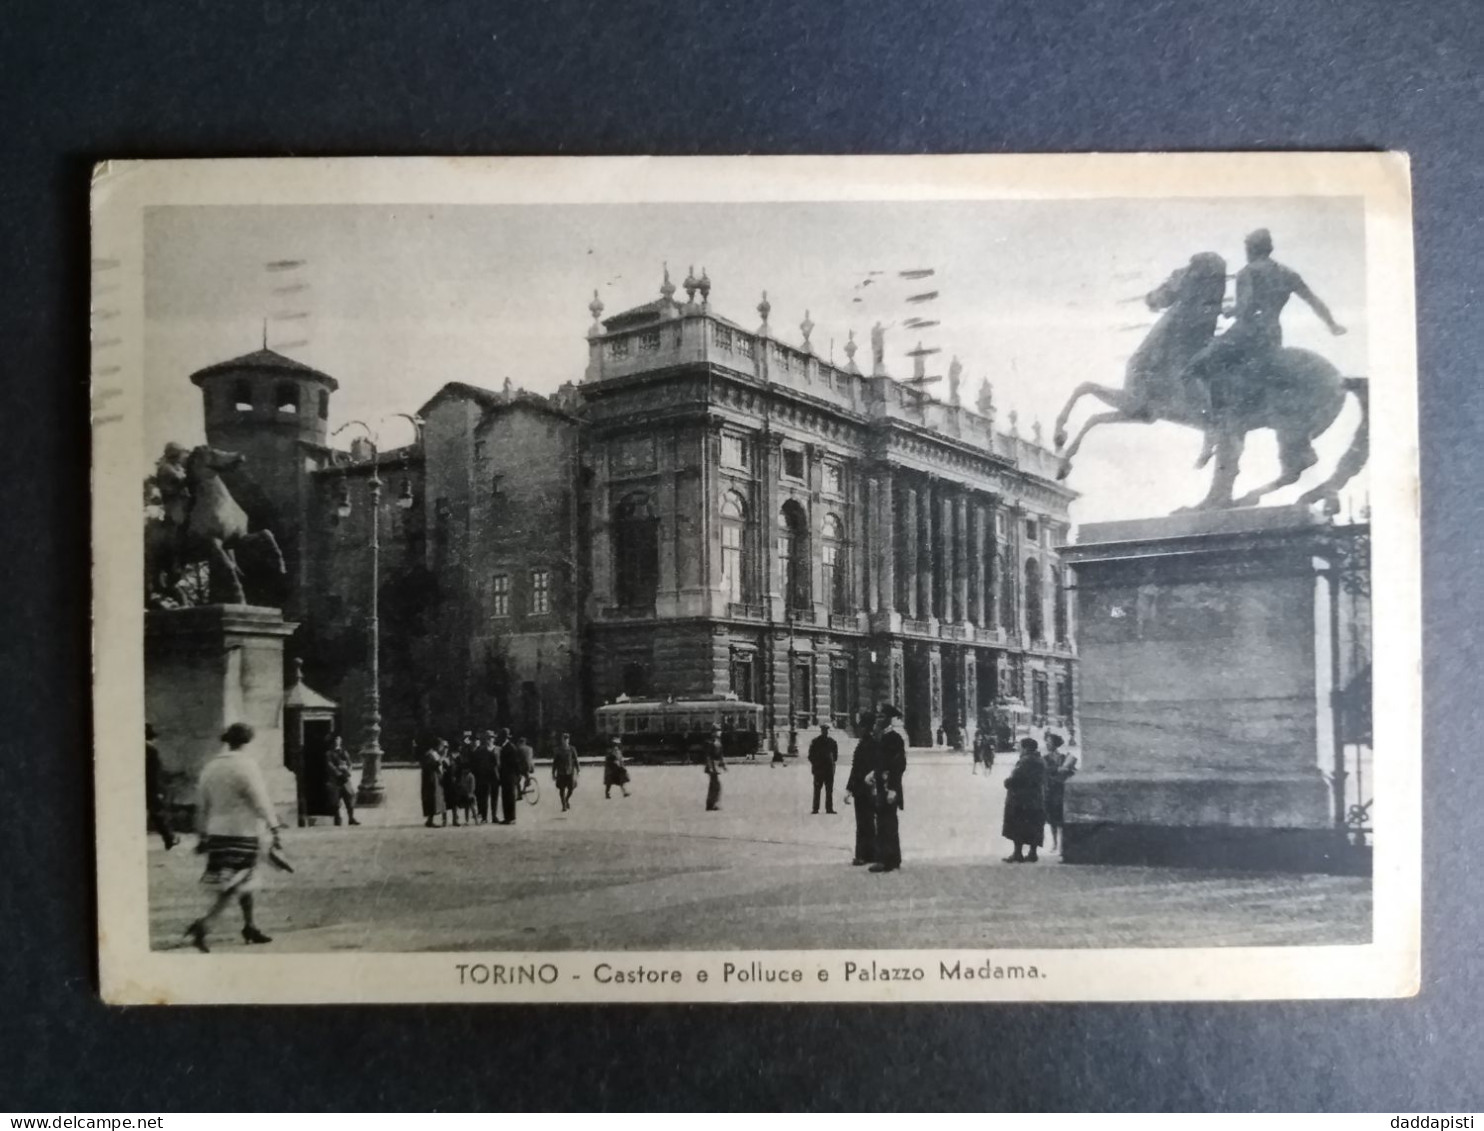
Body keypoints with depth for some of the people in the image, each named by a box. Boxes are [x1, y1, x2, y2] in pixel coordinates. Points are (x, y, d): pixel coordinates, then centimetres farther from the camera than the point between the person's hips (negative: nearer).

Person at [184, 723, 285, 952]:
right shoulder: (245, 765, -11)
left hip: (217, 832, 7)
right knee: (235, 886, -6)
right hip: (243, 832, -7)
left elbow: (202, 806, 15)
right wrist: (274, 828, -11)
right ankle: (204, 924, -21)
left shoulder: (210, 767, 10)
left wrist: (202, 835, 22)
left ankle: (250, 927, 25)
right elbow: (260, 800, -14)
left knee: (245, 881, 18)